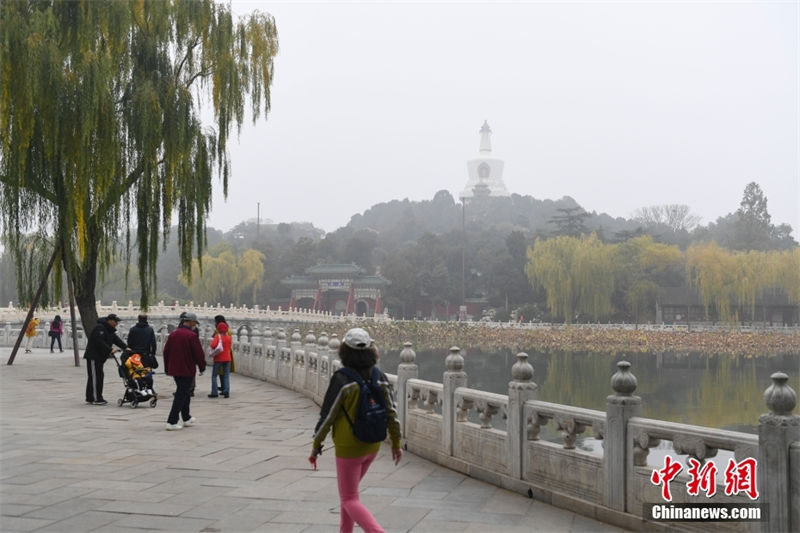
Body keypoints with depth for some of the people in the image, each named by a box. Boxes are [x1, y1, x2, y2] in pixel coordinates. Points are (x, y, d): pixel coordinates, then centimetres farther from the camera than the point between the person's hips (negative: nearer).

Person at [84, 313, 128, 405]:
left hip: (99, 357, 10)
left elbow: (117, 340, 7)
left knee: (99, 376, 11)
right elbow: (99, 341, -26)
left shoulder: (110, 330, 16)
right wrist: (110, 350, -28)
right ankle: (95, 399, -10)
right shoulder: (100, 328, -15)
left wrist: (126, 347, -9)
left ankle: (90, 398, 17)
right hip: (93, 356, -10)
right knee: (95, 376, -10)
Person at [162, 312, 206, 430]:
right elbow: (199, 354, -14)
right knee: (181, 395, -2)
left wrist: (167, 369, 20)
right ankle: (172, 422, -7)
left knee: (184, 393, 21)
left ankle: (187, 418, 32)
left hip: (174, 370, 7)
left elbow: (166, 352, 12)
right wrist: (202, 367, 1)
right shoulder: (192, 336, -15)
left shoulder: (173, 334, 7)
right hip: (187, 370, -7)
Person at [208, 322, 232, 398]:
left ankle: (214, 393, 2)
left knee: (214, 375, 7)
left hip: (218, 358, -4)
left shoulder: (217, 336, -10)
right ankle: (226, 392, -3)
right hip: (227, 358, 4)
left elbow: (213, 345, -25)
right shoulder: (229, 337, 3)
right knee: (226, 375, 8)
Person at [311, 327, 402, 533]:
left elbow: (327, 415, -15)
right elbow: (391, 412, 1)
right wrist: (396, 443, 12)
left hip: (348, 448, -6)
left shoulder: (341, 379, -20)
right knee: (348, 491, 26)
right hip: (372, 446, 6)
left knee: (350, 500, 3)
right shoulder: (380, 378, -5)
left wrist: (316, 445, -3)